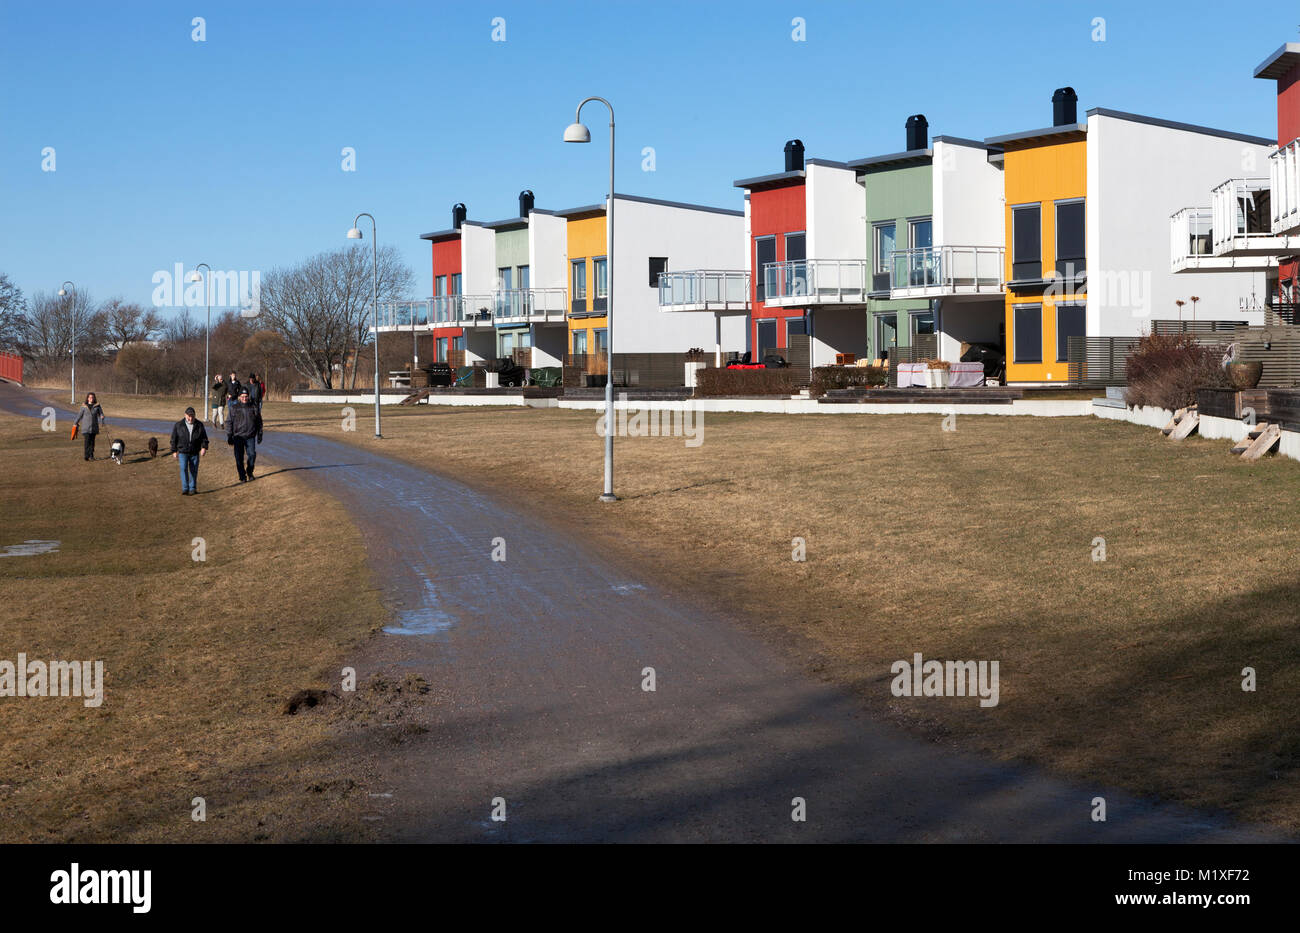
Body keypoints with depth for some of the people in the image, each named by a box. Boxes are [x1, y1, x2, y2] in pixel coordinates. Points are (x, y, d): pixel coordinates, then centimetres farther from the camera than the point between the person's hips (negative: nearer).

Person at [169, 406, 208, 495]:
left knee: (194, 470, 4)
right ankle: (185, 489, -15)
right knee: (183, 469, -14)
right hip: (183, 452, -1)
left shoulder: (199, 425, 2)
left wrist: (204, 447, -12)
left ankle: (192, 489, 14)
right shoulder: (178, 425, -1)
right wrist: (174, 451, 1)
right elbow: (174, 439, 4)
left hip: (195, 453, 1)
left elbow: (204, 438, 3)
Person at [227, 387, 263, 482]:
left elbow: (259, 422, 13)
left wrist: (259, 435, 10)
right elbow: (229, 423, 4)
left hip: (250, 436, 1)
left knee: (252, 454, -8)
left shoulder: (254, 407, 6)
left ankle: (250, 472, 15)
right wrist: (229, 437, -1)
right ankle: (242, 476, 9)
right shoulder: (234, 408, 2)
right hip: (238, 436, -1)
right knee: (239, 458, -1)